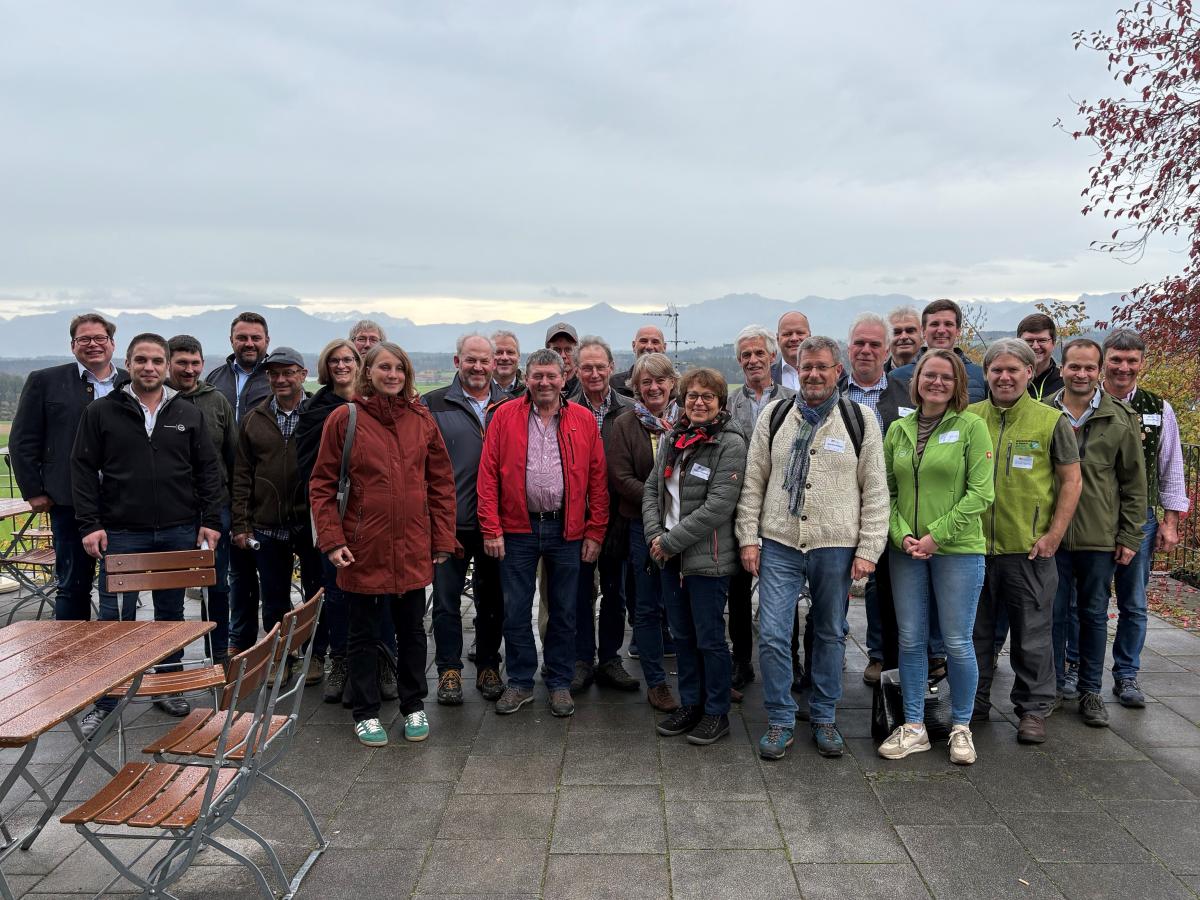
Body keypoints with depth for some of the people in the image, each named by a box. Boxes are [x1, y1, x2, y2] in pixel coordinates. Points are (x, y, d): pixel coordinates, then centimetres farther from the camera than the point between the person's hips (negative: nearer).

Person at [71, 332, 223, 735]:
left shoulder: (189, 414, 6)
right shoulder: (101, 412, 1)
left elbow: (208, 470, 6)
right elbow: (83, 470, 0)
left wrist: (210, 520, -1)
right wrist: (90, 525, -7)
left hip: (179, 533, 2)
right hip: (121, 533, -2)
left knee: (171, 613, 13)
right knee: (115, 617, 3)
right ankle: (105, 701, 14)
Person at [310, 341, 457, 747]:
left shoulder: (421, 419, 4)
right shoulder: (345, 418, -4)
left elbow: (441, 482, 6)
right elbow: (322, 484, -3)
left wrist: (442, 538, 3)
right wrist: (331, 539, -10)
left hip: (413, 549, 3)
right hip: (363, 549, -2)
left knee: (412, 629, 14)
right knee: (363, 633, 11)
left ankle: (414, 706, 31)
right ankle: (366, 713, 27)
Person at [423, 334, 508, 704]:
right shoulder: (435, 405, 0)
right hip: (450, 521, -2)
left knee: (492, 600, 12)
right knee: (447, 600, 6)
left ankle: (488, 667, 27)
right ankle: (449, 670, 20)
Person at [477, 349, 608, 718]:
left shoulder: (584, 420, 2)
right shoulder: (504, 416, 0)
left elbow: (597, 479, 2)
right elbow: (488, 475, -2)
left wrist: (595, 532, -1)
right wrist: (491, 529, -7)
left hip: (567, 530, 1)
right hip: (517, 529, 0)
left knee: (564, 611, 10)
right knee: (516, 611, 7)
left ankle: (560, 684, 25)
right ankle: (520, 683, 24)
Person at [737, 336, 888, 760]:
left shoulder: (860, 419, 0)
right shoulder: (774, 415, 5)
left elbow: (875, 491, 0)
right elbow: (753, 481, 7)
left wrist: (868, 549, -5)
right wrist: (749, 537, 1)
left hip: (835, 546, 0)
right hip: (779, 543, 1)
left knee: (830, 635, 12)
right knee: (772, 635, -1)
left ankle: (824, 718, 29)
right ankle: (780, 720, 16)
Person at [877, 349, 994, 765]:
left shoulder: (971, 426, -3)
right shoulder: (898, 430, 8)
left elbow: (980, 493, -9)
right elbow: (887, 490, 9)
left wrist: (935, 535, -13)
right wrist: (902, 535, -6)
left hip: (958, 550, -3)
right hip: (906, 551, 4)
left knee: (957, 642, 4)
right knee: (910, 640, 8)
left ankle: (961, 727, 23)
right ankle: (914, 727, 21)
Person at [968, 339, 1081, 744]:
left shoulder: (1051, 421, -1)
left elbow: (1071, 481, 1)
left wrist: (1054, 534, -6)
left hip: (1029, 548, -2)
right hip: (974, 546, 3)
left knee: (1032, 633, 7)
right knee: (974, 630, 12)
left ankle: (1033, 709, 22)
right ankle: (974, 703, 26)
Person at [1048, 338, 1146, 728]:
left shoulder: (1121, 419, 0)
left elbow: (1134, 483, 3)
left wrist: (1130, 537, 0)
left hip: (1101, 537, 1)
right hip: (1051, 535, 0)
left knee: (1094, 614, 11)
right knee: (1054, 612, 8)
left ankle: (1090, 691, 24)